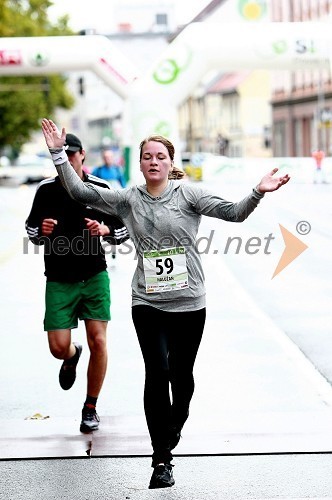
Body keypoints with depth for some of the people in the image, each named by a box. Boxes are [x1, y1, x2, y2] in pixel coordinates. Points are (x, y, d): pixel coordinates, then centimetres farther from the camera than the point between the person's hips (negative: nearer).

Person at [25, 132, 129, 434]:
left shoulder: (101, 189, 1)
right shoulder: (46, 190, 2)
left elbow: (124, 230, 7)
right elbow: (31, 231, 12)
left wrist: (105, 230, -14)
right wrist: (41, 231, -12)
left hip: (95, 277, 0)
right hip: (59, 281, 1)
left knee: (98, 341, -7)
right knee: (58, 347, -6)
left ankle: (90, 409, 11)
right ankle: (73, 357, 35)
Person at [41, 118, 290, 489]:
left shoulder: (188, 194, -1)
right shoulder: (128, 199, 5)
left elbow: (234, 213, -8)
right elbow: (79, 192, 2)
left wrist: (258, 193, -25)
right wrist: (58, 154, -6)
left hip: (189, 302, 0)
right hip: (148, 303, 0)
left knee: (182, 374, 8)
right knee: (157, 373, -10)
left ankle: (174, 427, 37)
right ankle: (161, 459, -3)